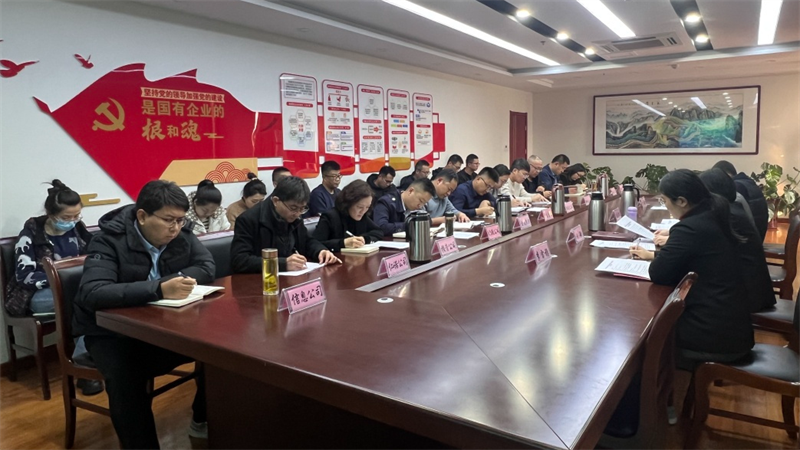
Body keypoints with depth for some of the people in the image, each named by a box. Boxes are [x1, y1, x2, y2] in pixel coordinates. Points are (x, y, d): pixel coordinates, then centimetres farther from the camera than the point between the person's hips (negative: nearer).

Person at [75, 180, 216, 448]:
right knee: (127, 380, -33)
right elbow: (92, 294, -34)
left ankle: (203, 421, 7)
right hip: (111, 331, -4)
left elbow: (207, 267, -8)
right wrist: (159, 289, -47)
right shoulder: (110, 240, -21)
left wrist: (170, 283, -26)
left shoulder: (182, 233, -6)